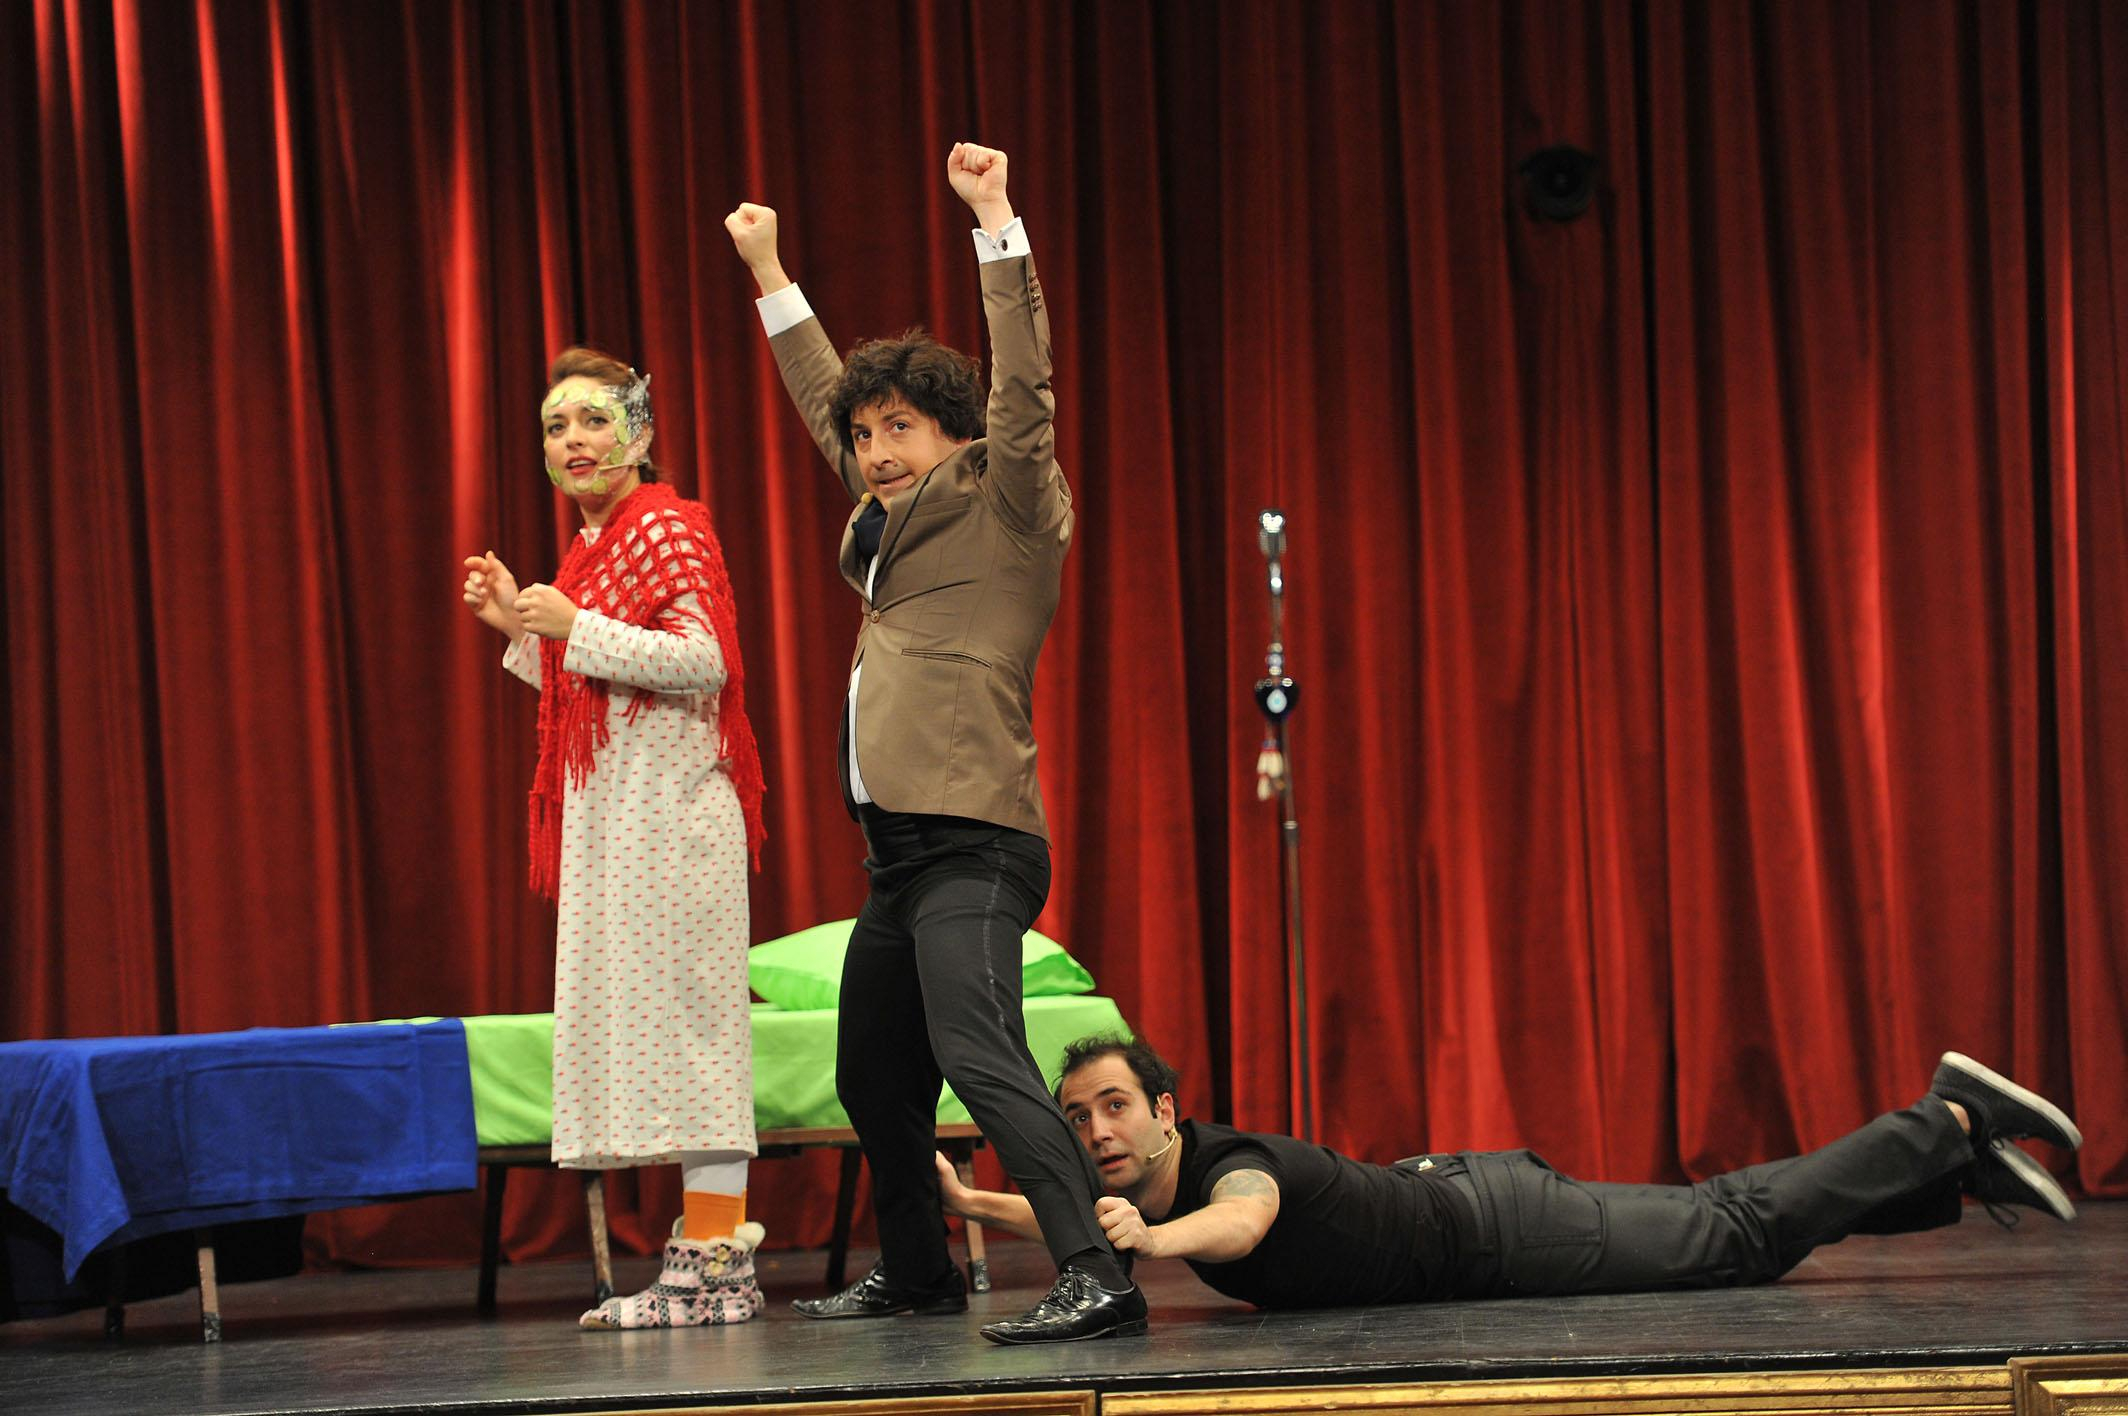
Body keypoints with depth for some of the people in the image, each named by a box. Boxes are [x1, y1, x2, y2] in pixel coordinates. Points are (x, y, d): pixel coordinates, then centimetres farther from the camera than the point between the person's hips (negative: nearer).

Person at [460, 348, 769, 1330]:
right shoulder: (598, 545, 19)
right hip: (614, 814, 10)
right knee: (644, 1021, 8)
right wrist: (521, 628, 16)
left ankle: (714, 1264, -7)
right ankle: (708, 1251, 10)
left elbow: (705, 662, -20)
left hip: (668, 806, -10)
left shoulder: (667, 529, -8)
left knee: (682, 1016, -9)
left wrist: (576, 627, -21)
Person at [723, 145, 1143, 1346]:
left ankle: (1097, 1276, -31)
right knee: (873, 1075, 17)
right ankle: (916, 1272, 33)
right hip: (901, 846, 9)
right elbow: (828, 402, 33)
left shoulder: (1006, 513, -2)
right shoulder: (898, 519, 20)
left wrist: (996, 220, -19)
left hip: (973, 845, -9)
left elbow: (1022, 387, -15)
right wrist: (771, 276, 37)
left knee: (978, 1051, -24)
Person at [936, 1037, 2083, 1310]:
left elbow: (1243, 1217, -56)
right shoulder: (1138, 1187, -6)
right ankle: (1957, 1159, 26)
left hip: (1495, 1229, -7)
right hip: (1435, 1201, 7)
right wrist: (969, 1201, 0)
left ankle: (1955, 1122, 13)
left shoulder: (1228, 1165, -32)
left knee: (1742, 1235, 0)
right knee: (1719, 1229, 17)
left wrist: (1151, 1237, -75)